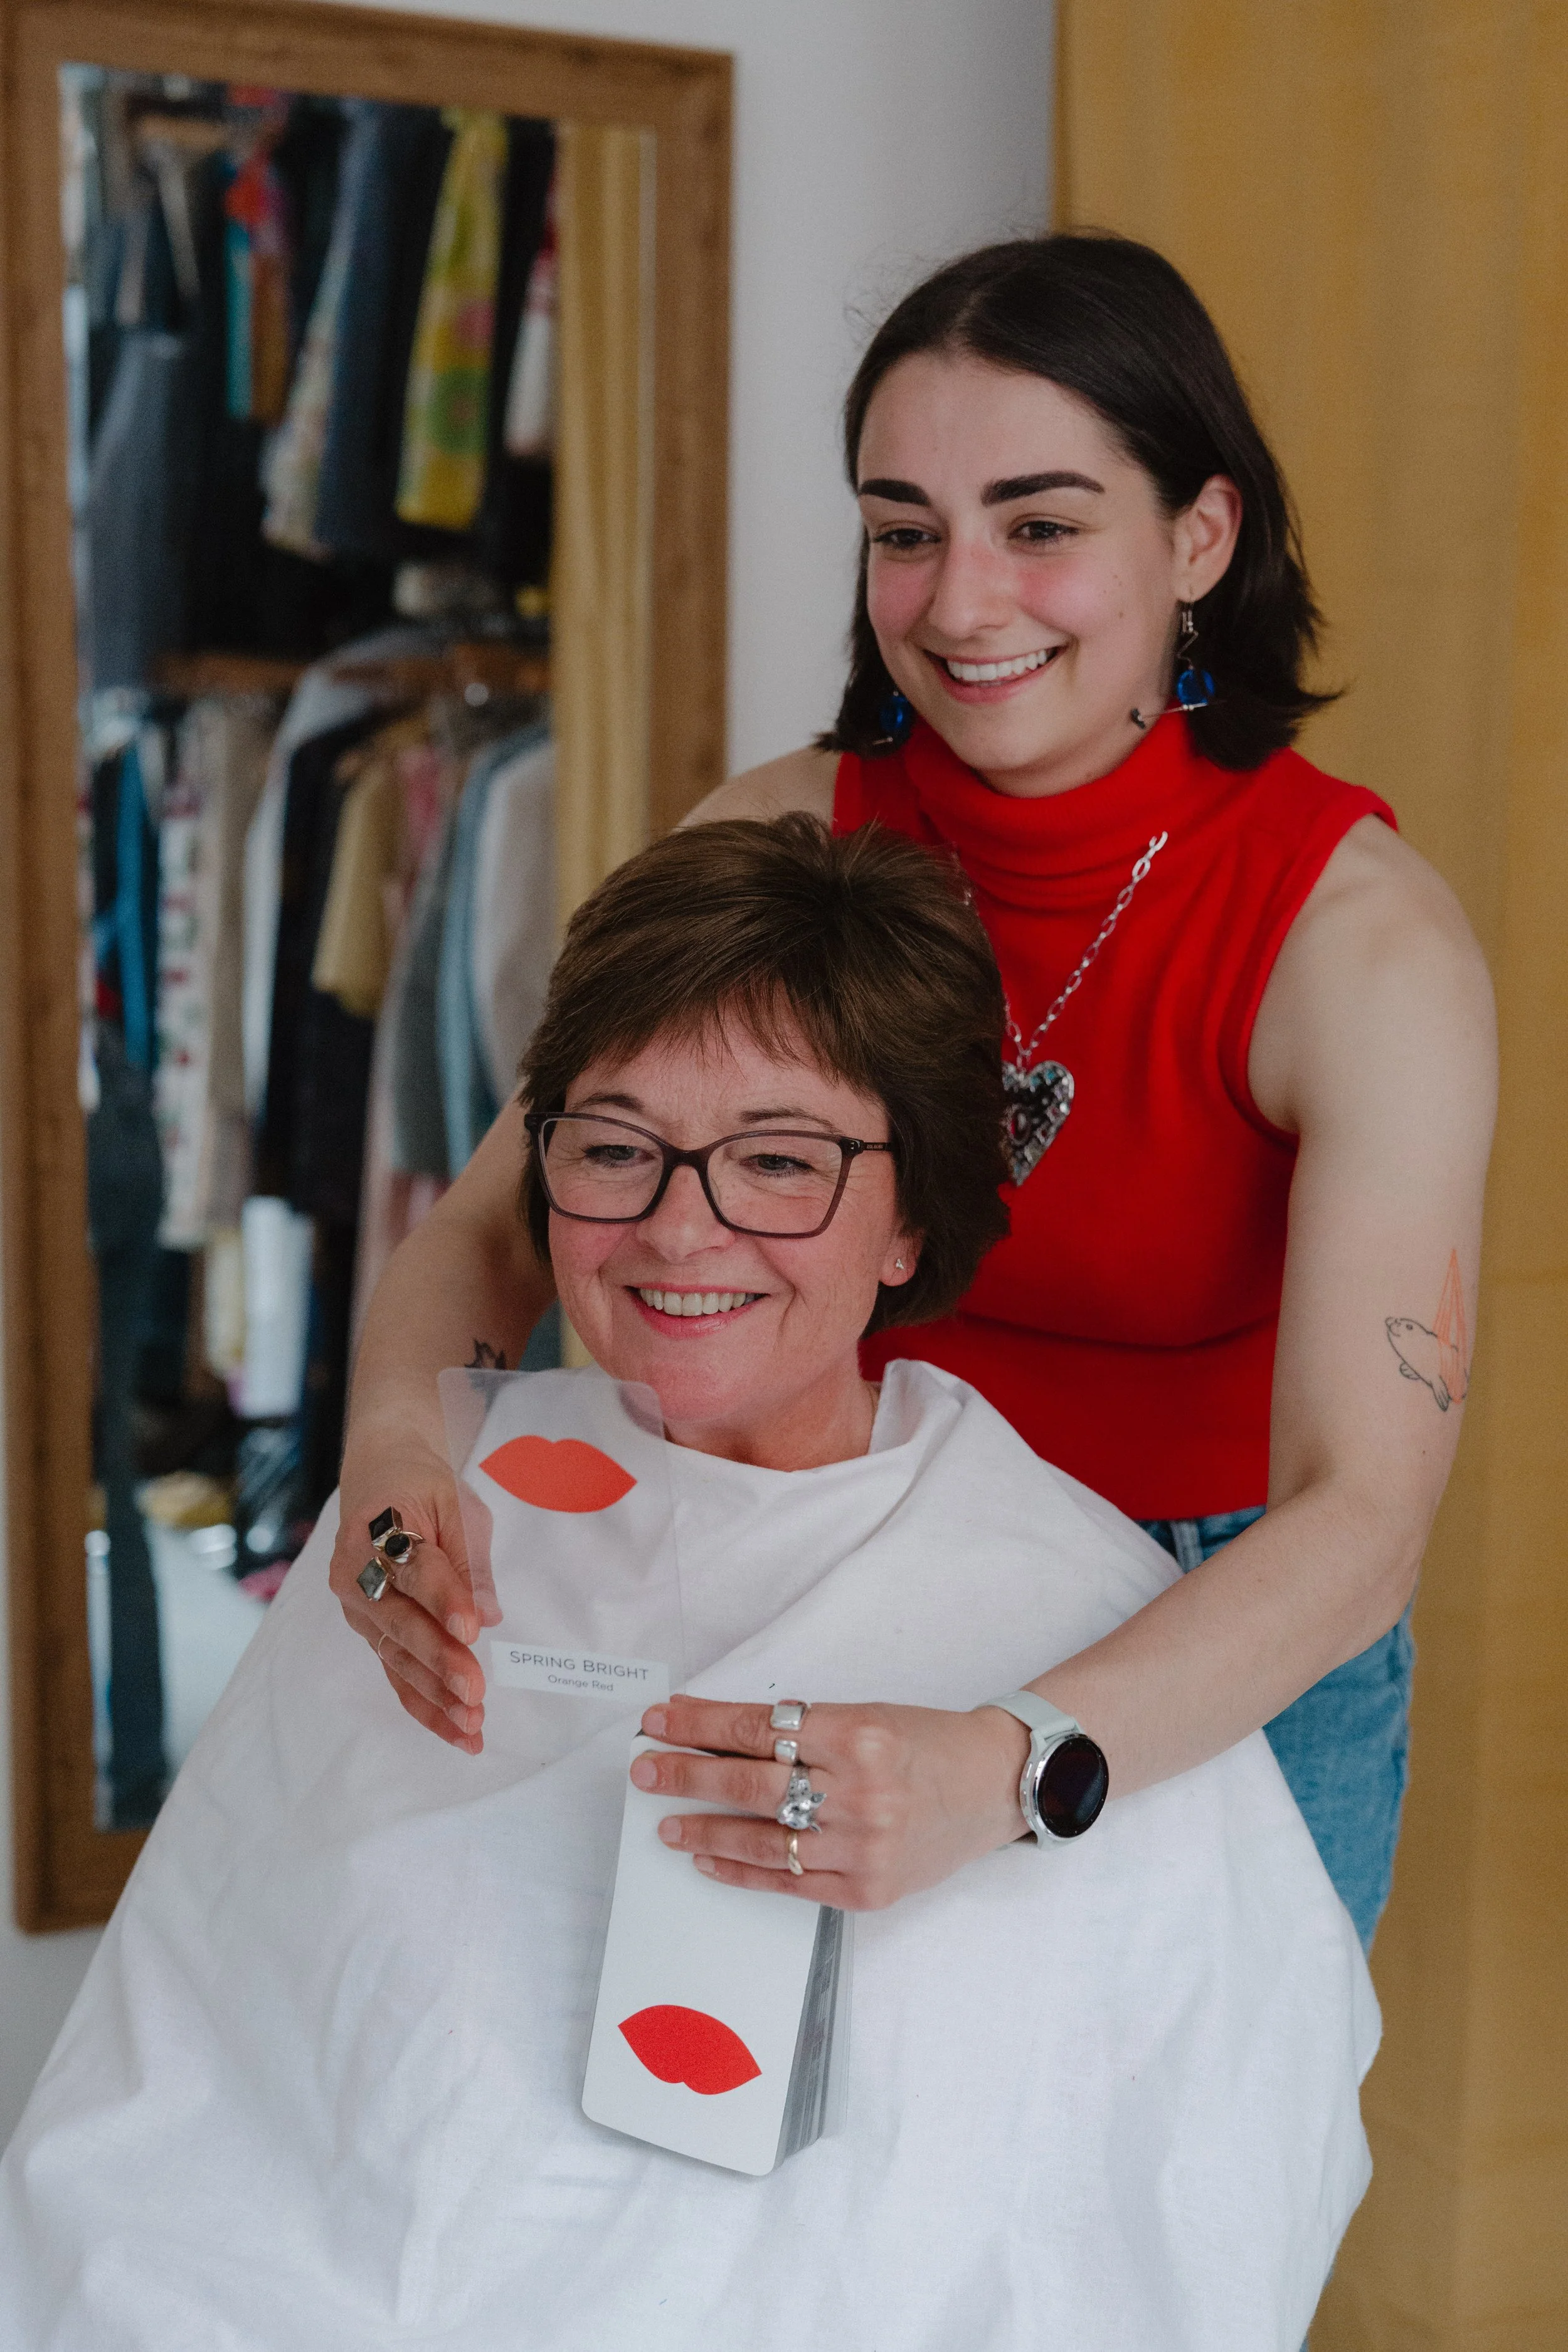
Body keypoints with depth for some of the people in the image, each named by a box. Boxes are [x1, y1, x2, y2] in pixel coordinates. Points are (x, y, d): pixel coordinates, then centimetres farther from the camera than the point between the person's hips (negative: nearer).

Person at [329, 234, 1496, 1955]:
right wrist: (395, 1438, -33)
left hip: (1221, 1668, -2)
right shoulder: (778, 843, -11)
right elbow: (491, 1229, -10)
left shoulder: (1363, 939, -22)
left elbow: (1362, 1518, -31)